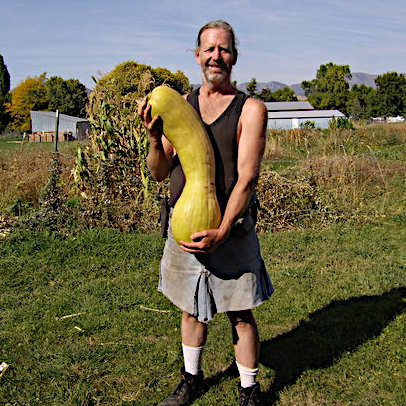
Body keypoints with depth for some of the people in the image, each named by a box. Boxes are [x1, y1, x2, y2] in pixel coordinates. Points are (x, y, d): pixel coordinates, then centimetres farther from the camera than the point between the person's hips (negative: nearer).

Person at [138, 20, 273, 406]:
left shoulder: (250, 109, -6)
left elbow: (246, 179, -14)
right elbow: (159, 173, 4)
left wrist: (220, 233, -23)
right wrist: (156, 139, -16)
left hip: (230, 231, -3)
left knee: (240, 315, 7)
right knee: (191, 309, 18)